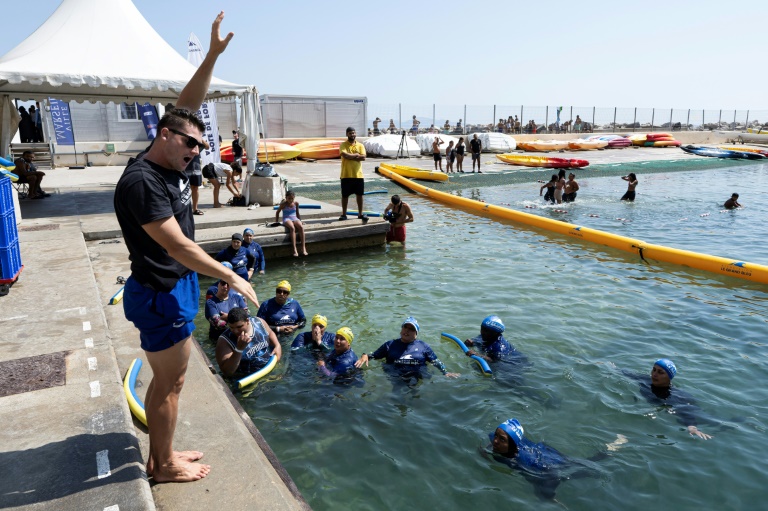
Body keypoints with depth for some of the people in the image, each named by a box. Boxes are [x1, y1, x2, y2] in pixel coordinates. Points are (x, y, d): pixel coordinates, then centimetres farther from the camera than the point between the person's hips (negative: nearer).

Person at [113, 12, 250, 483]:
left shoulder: (170, 165, 4)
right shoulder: (142, 180, -21)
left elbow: (188, 104, 8)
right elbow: (177, 246, -25)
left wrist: (214, 54, 3)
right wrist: (231, 277, -22)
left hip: (177, 287, 9)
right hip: (160, 294, -9)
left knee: (167, 380, 19)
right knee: (169, 383, 5)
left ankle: (160, 454, 34)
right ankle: (165, 465, 24)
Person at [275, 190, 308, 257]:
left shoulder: (296, 203, 6)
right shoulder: (284, 204, -2)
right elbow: (277, 212, 9)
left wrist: (300, 221, 14)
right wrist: (276, 222, 7)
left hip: (295, 218, 3)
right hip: (287, 219, -3)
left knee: (301, 227, -31)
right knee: (292, 228, -37)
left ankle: (303, 248, -33)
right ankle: (294, 250, -42)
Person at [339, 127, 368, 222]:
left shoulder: (360, 145, 5)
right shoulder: (343, 145, -2)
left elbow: (363, 157, -9)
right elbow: (345, 155, -20)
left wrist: (350, 156, -14)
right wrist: (356, 155, -9)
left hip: (358, 175, 3)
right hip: (346, 175, -2)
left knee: (359, 194, 8)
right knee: (345, 195, 5)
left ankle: (360, 213, 19)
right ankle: (344, 214, 15)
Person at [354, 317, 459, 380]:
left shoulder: (423, 346, 15)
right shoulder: (390, 344, 16)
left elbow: (436, 362, 16)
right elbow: (374, 355, 17)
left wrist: (446, 373, 2)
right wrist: (365, 356, -3)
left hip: (417, 379, 0)